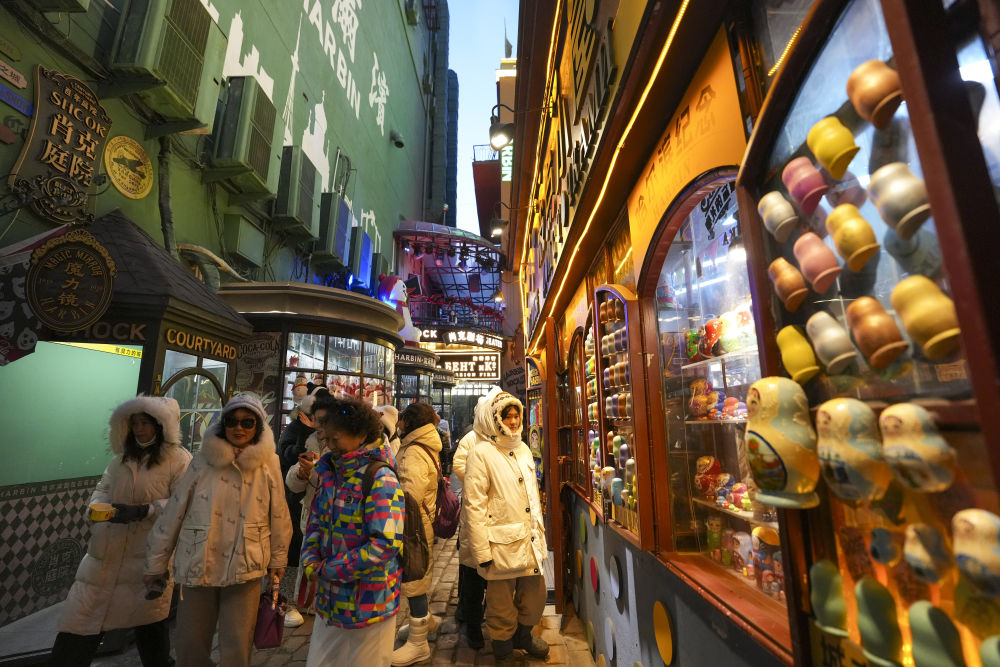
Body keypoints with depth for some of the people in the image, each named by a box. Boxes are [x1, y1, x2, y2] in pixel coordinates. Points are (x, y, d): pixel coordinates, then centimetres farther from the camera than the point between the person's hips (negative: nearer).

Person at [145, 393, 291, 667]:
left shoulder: (268, 463, -6)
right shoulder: (204, 459, -5)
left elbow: (278, 516, 0)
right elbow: (174, 512, 1)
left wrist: (278, 560, 5)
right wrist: (156, 561, 4)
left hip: (245, 569, -1)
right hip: (197, 567, 1)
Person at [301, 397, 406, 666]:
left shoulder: (381, 480, -22)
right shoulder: (330, 472, 3)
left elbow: (385, 544, -25)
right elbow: (317, 522, 10)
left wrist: (330, 570, -17)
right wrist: (311, 562, -8)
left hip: (368, 604, -7)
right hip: (330, 599, 7)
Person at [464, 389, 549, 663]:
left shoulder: (523, 449, 8)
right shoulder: (481, 452, -14)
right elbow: (474, 505, -16)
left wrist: (539, 531, 15)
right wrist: (482, 551, -15)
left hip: (530, 538, 6)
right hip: (502, 544, -6)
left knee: (535, 595, 19)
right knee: (502, 604, 12)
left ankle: (523, 636, 46)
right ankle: (503, 652, 37)